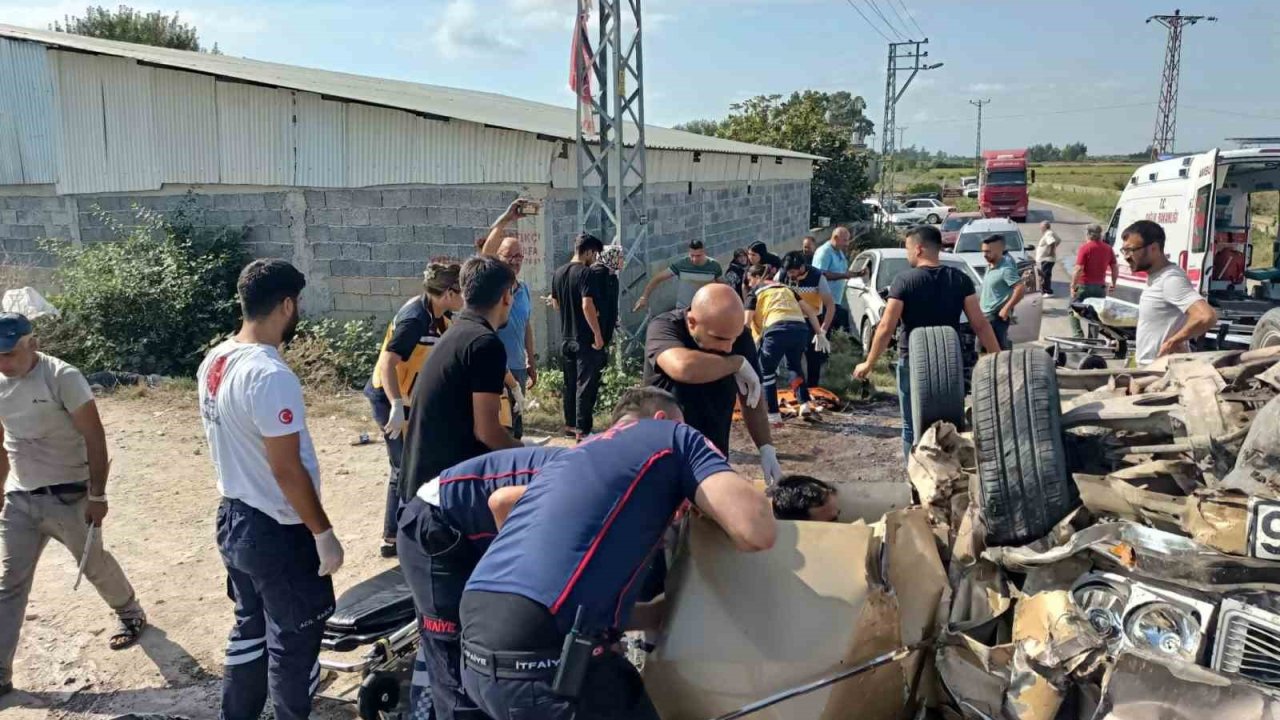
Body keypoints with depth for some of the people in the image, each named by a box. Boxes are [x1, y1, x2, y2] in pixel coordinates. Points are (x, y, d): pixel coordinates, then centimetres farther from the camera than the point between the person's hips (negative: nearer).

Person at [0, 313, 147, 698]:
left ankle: (131, 615, 39)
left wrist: (97, 495, -16)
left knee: (95, 565, 13)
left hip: (68, 497, -5)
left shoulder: (62, 378, -18)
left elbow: (94, 437, -17)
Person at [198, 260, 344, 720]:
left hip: (234, 518, 9)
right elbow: (287, 470, -24)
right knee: (294, 638, 10)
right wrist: (324, 534, -15)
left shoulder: (214, 362, 2)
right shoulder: (271, 376, -26)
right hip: (278, 531, -9)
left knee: (250, 628, 23)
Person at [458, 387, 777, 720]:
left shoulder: (572, 458, 27)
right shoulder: (673, 437, 8)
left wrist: (658, 614, 33)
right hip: (542, 655, -8)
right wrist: (712, 503, 18)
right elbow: (756, 531, -4)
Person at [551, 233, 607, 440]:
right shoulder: (587, 273, -16)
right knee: (586, 384, -1)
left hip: (566, 338, 8)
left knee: (570, 383, 16)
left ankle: (570, 424, 25)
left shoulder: (559, 273, 8)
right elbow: (587, 306, -24)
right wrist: (598, 335, -20)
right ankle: (582, 429, 1)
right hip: (586, 339, -8)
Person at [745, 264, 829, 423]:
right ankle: (805, 406, 19)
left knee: (767, 371, 13)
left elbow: (747, 322, 7)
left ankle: (773, 415, 7)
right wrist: (820, 333, 26)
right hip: (801, 329, 5)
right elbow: (809, 311, 25)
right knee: (795, 366, 29)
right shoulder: (786, 288, 32)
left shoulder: (755, 293, 18)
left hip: (777, 330, -5)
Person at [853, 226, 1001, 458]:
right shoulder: (960, 279, -2)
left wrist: (868, 363, -5)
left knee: (913, 427, 9)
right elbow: (980, 324, -5)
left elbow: (886, 329, -14)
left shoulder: (904, 280, -12)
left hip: (912, 362, -3)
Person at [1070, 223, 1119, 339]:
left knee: (1073, 311, 7)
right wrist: (1113, 283, 21)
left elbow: (1079, 269, -18)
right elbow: (1115, 268, 9)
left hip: (1084, 286, -5)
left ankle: (1078, 336, -5)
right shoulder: (1107, 248, 5)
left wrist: (1073, 286, -12)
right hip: (1100, 286, 5)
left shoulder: (1085, 248, -11)